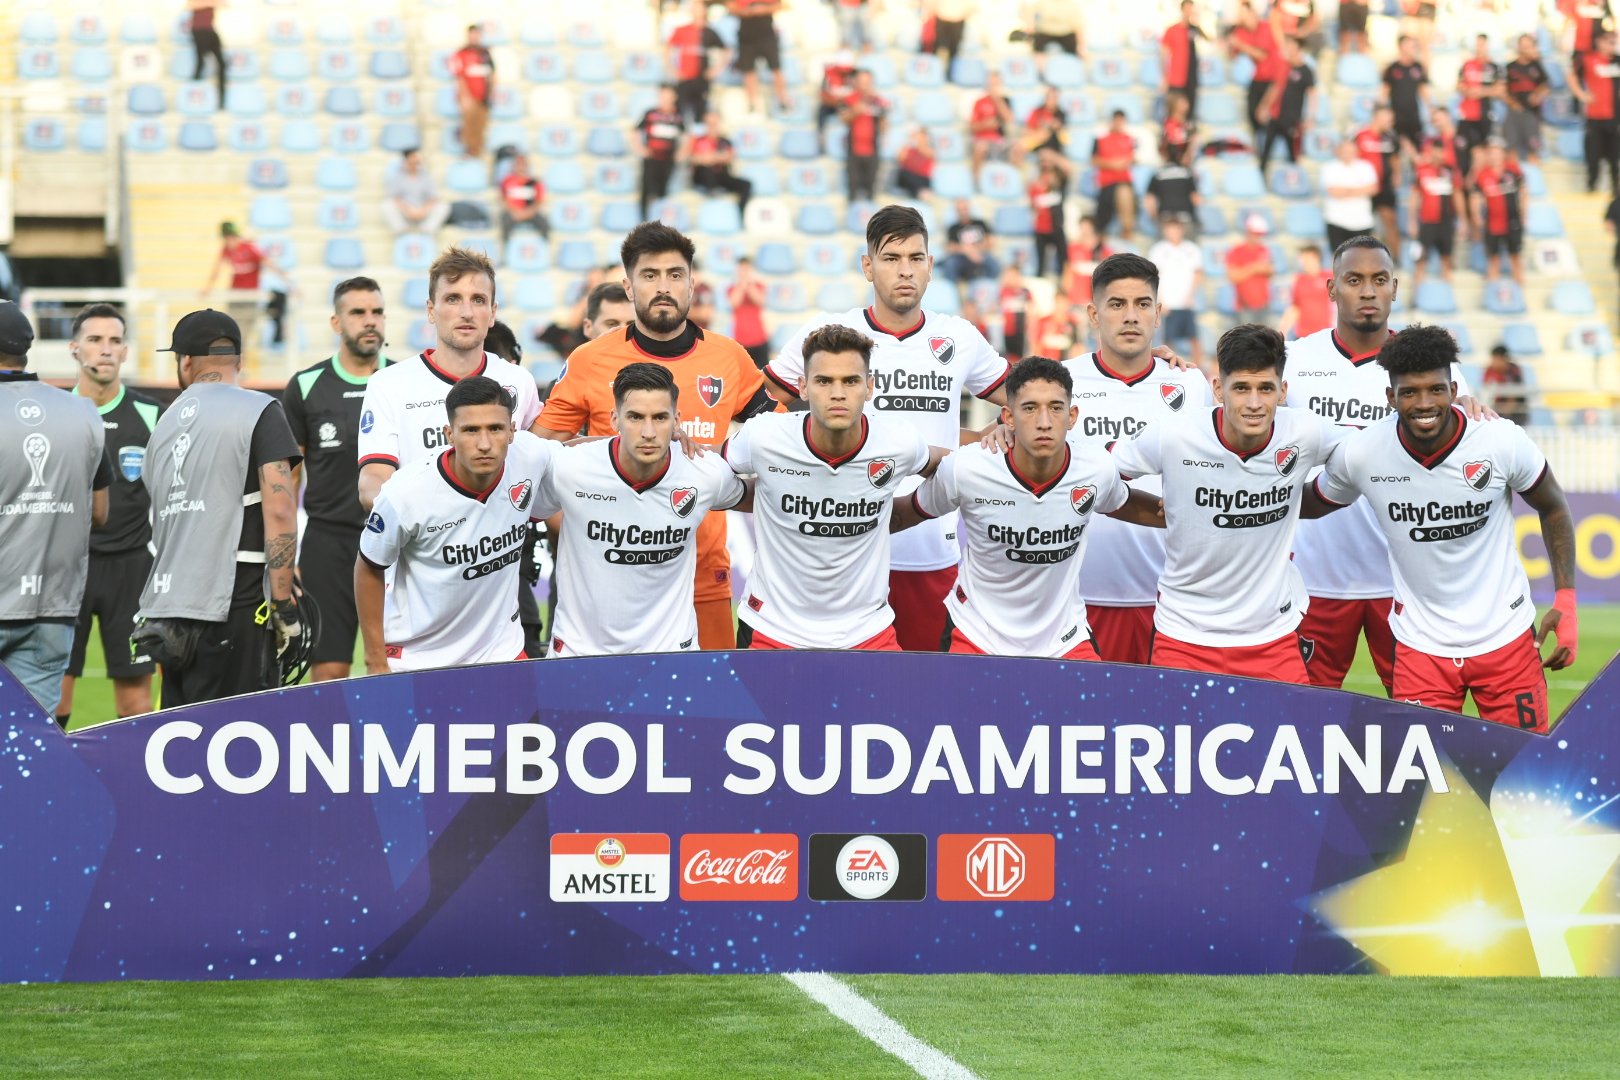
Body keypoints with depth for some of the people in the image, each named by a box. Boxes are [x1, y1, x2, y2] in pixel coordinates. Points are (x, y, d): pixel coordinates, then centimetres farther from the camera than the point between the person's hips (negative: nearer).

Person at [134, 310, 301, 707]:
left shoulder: (165, 425, 18)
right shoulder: (259, 412, -2)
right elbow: (279, 510, -12)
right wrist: (285, 606, -11)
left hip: (168, 613, 6)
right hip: (235, 607, -6)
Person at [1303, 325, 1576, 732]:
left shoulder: (1503, 440, -15)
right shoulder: (1359, 454, -15)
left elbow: (1552, 507, 2)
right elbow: (1312, 504, 7)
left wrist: (1566, 600, -2)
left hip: (1506, 635, 0)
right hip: (1421, 646, 0)